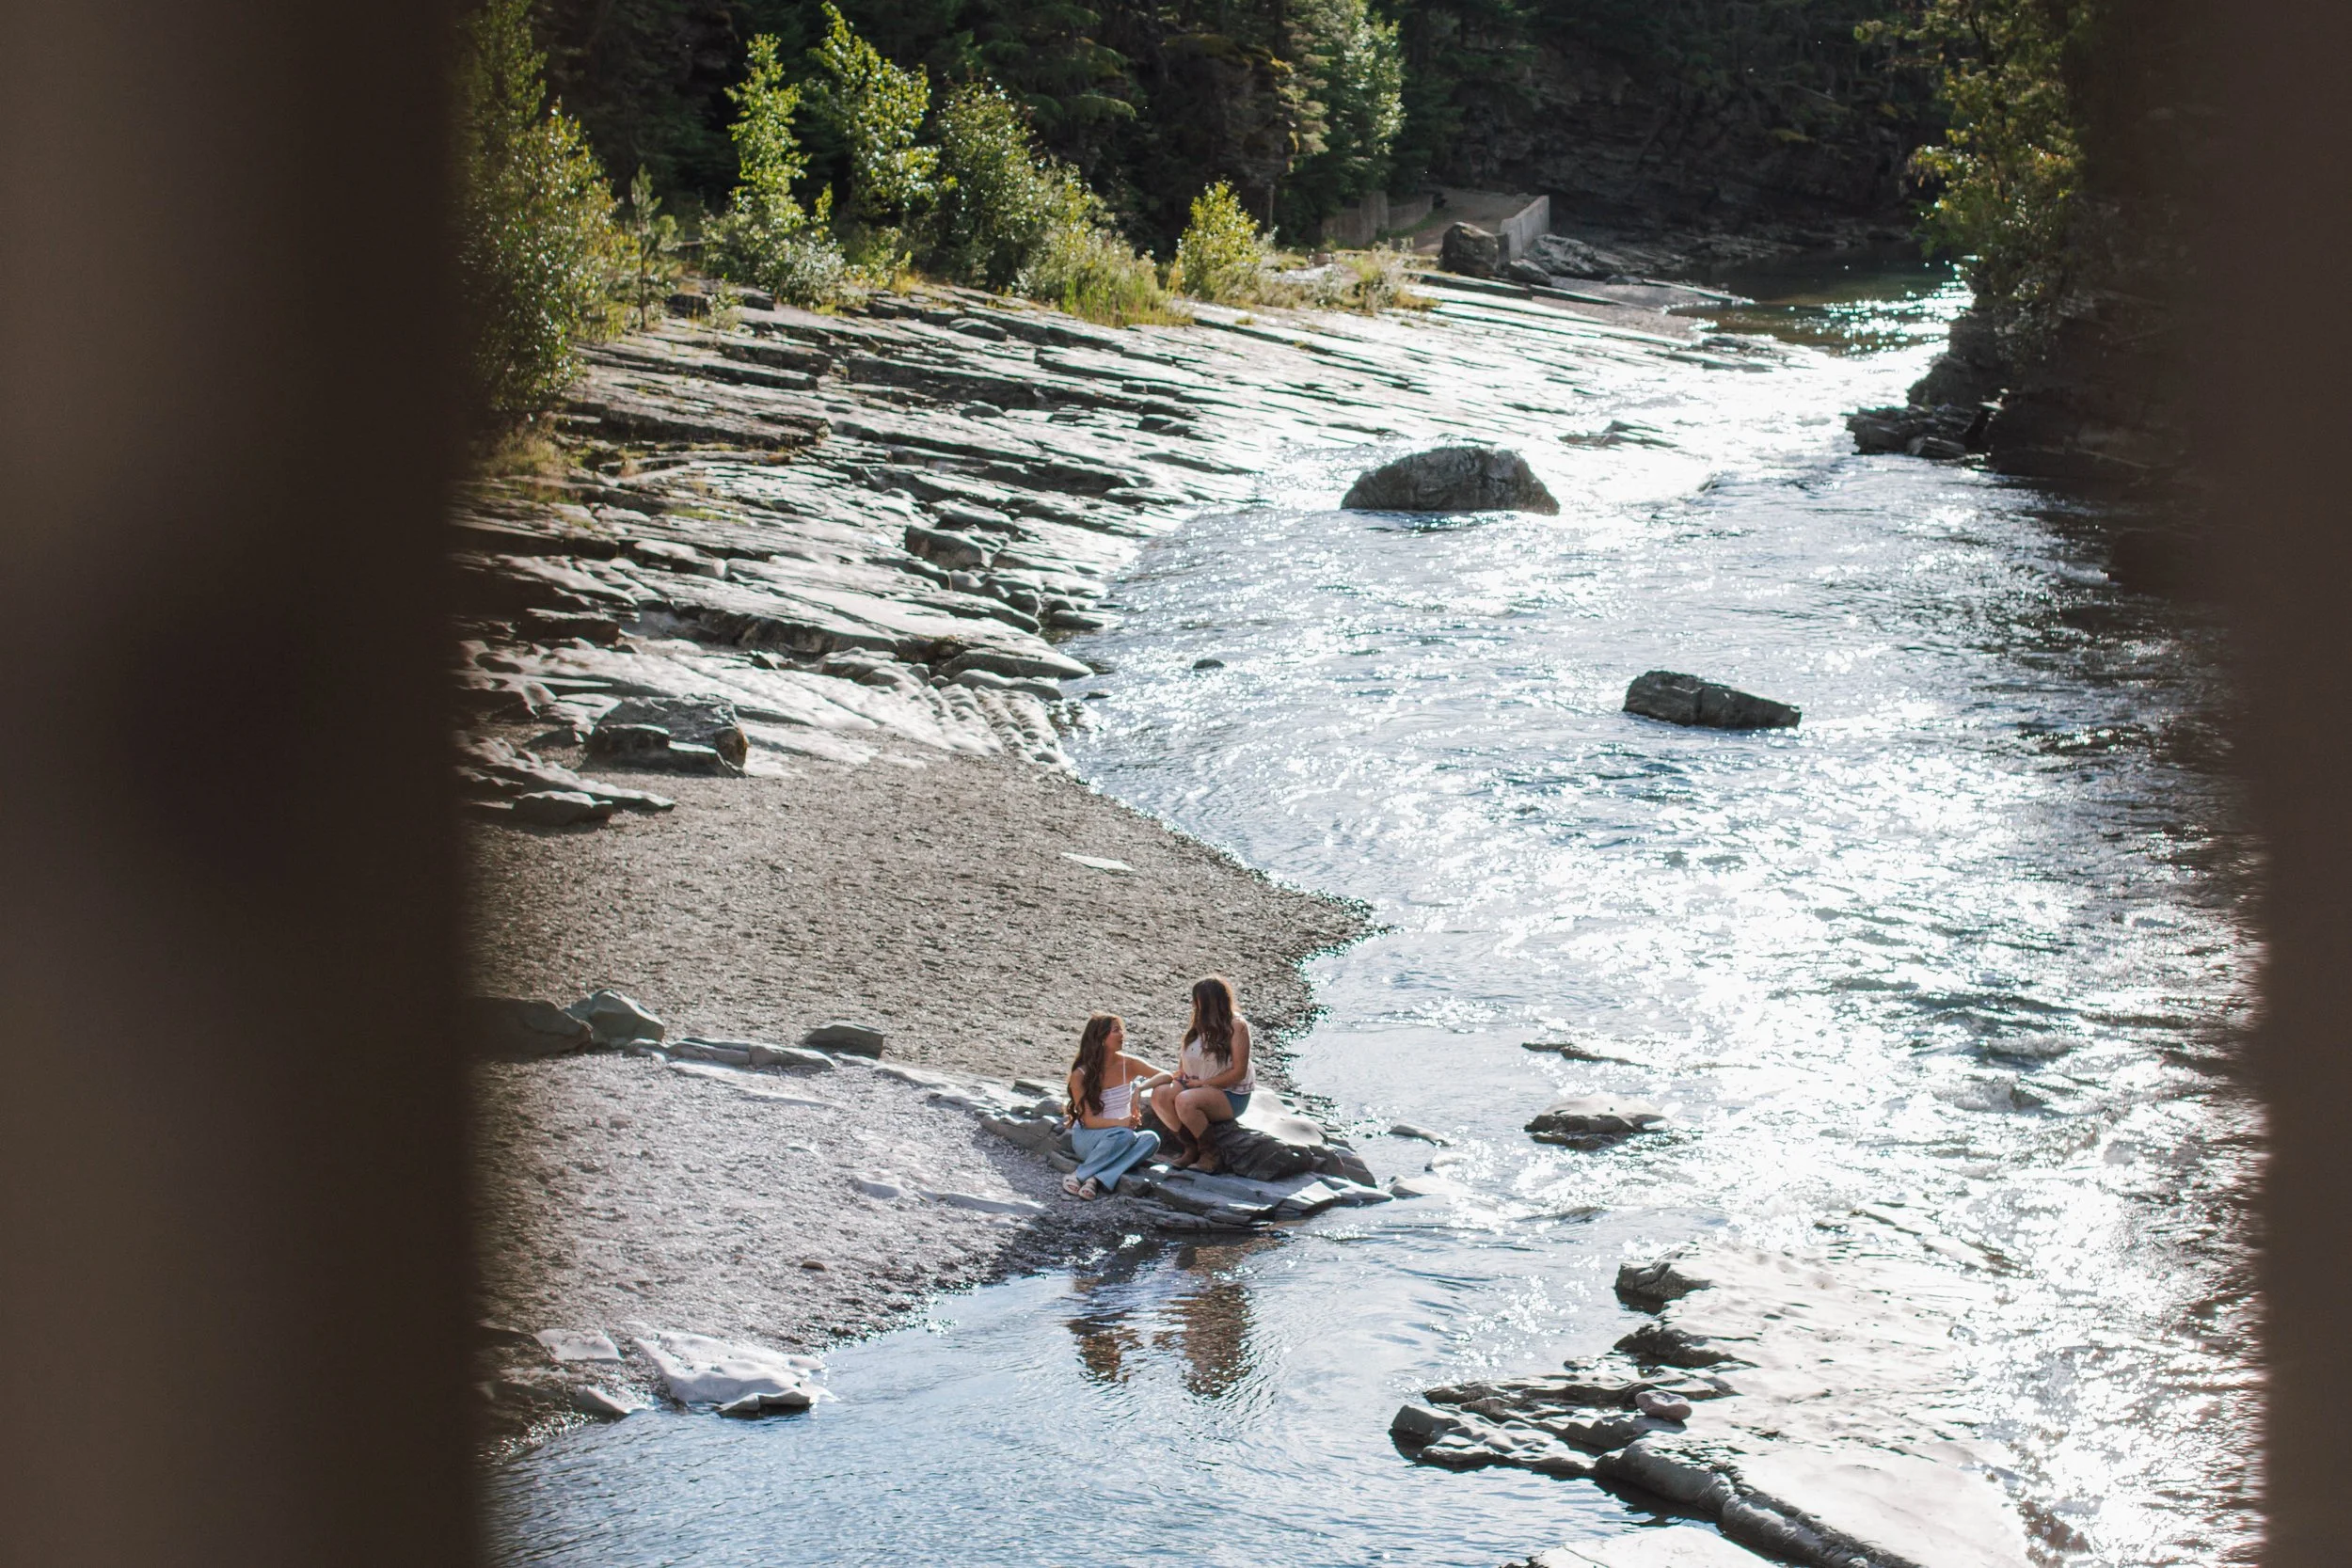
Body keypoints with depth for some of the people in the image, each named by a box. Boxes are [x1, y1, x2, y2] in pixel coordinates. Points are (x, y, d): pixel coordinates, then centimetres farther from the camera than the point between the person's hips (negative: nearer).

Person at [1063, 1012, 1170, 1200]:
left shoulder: (1128, 1064, 2)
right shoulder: (1081, 1075, -8)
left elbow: (1167, 1075, -6)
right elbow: (1088, 1120, -12)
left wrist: (1140, 1087, -24)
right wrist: (1121, 1123, -27)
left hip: (1118, 1137, 4)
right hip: (1087, 1137, -4)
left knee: (1151, 1140, -29)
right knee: (1124, 1135, -36)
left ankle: (1098, 1179, -38)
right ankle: (1078, 1176, -31)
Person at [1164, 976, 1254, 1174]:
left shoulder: (1237, 1026, -13)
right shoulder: (1199, 1025, 8)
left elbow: (1238, 1072, -16)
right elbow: (1184, 1058, 22)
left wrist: (1201, 1083, -16)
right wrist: (1181, 1073, 0)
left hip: (1231, 1095, -7)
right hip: (1196, 1086, 7)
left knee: (1185, 1101, -34)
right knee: (1159, 1097, -19)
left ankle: (1208, 1153, -15)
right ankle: (1191, 1147, -7)